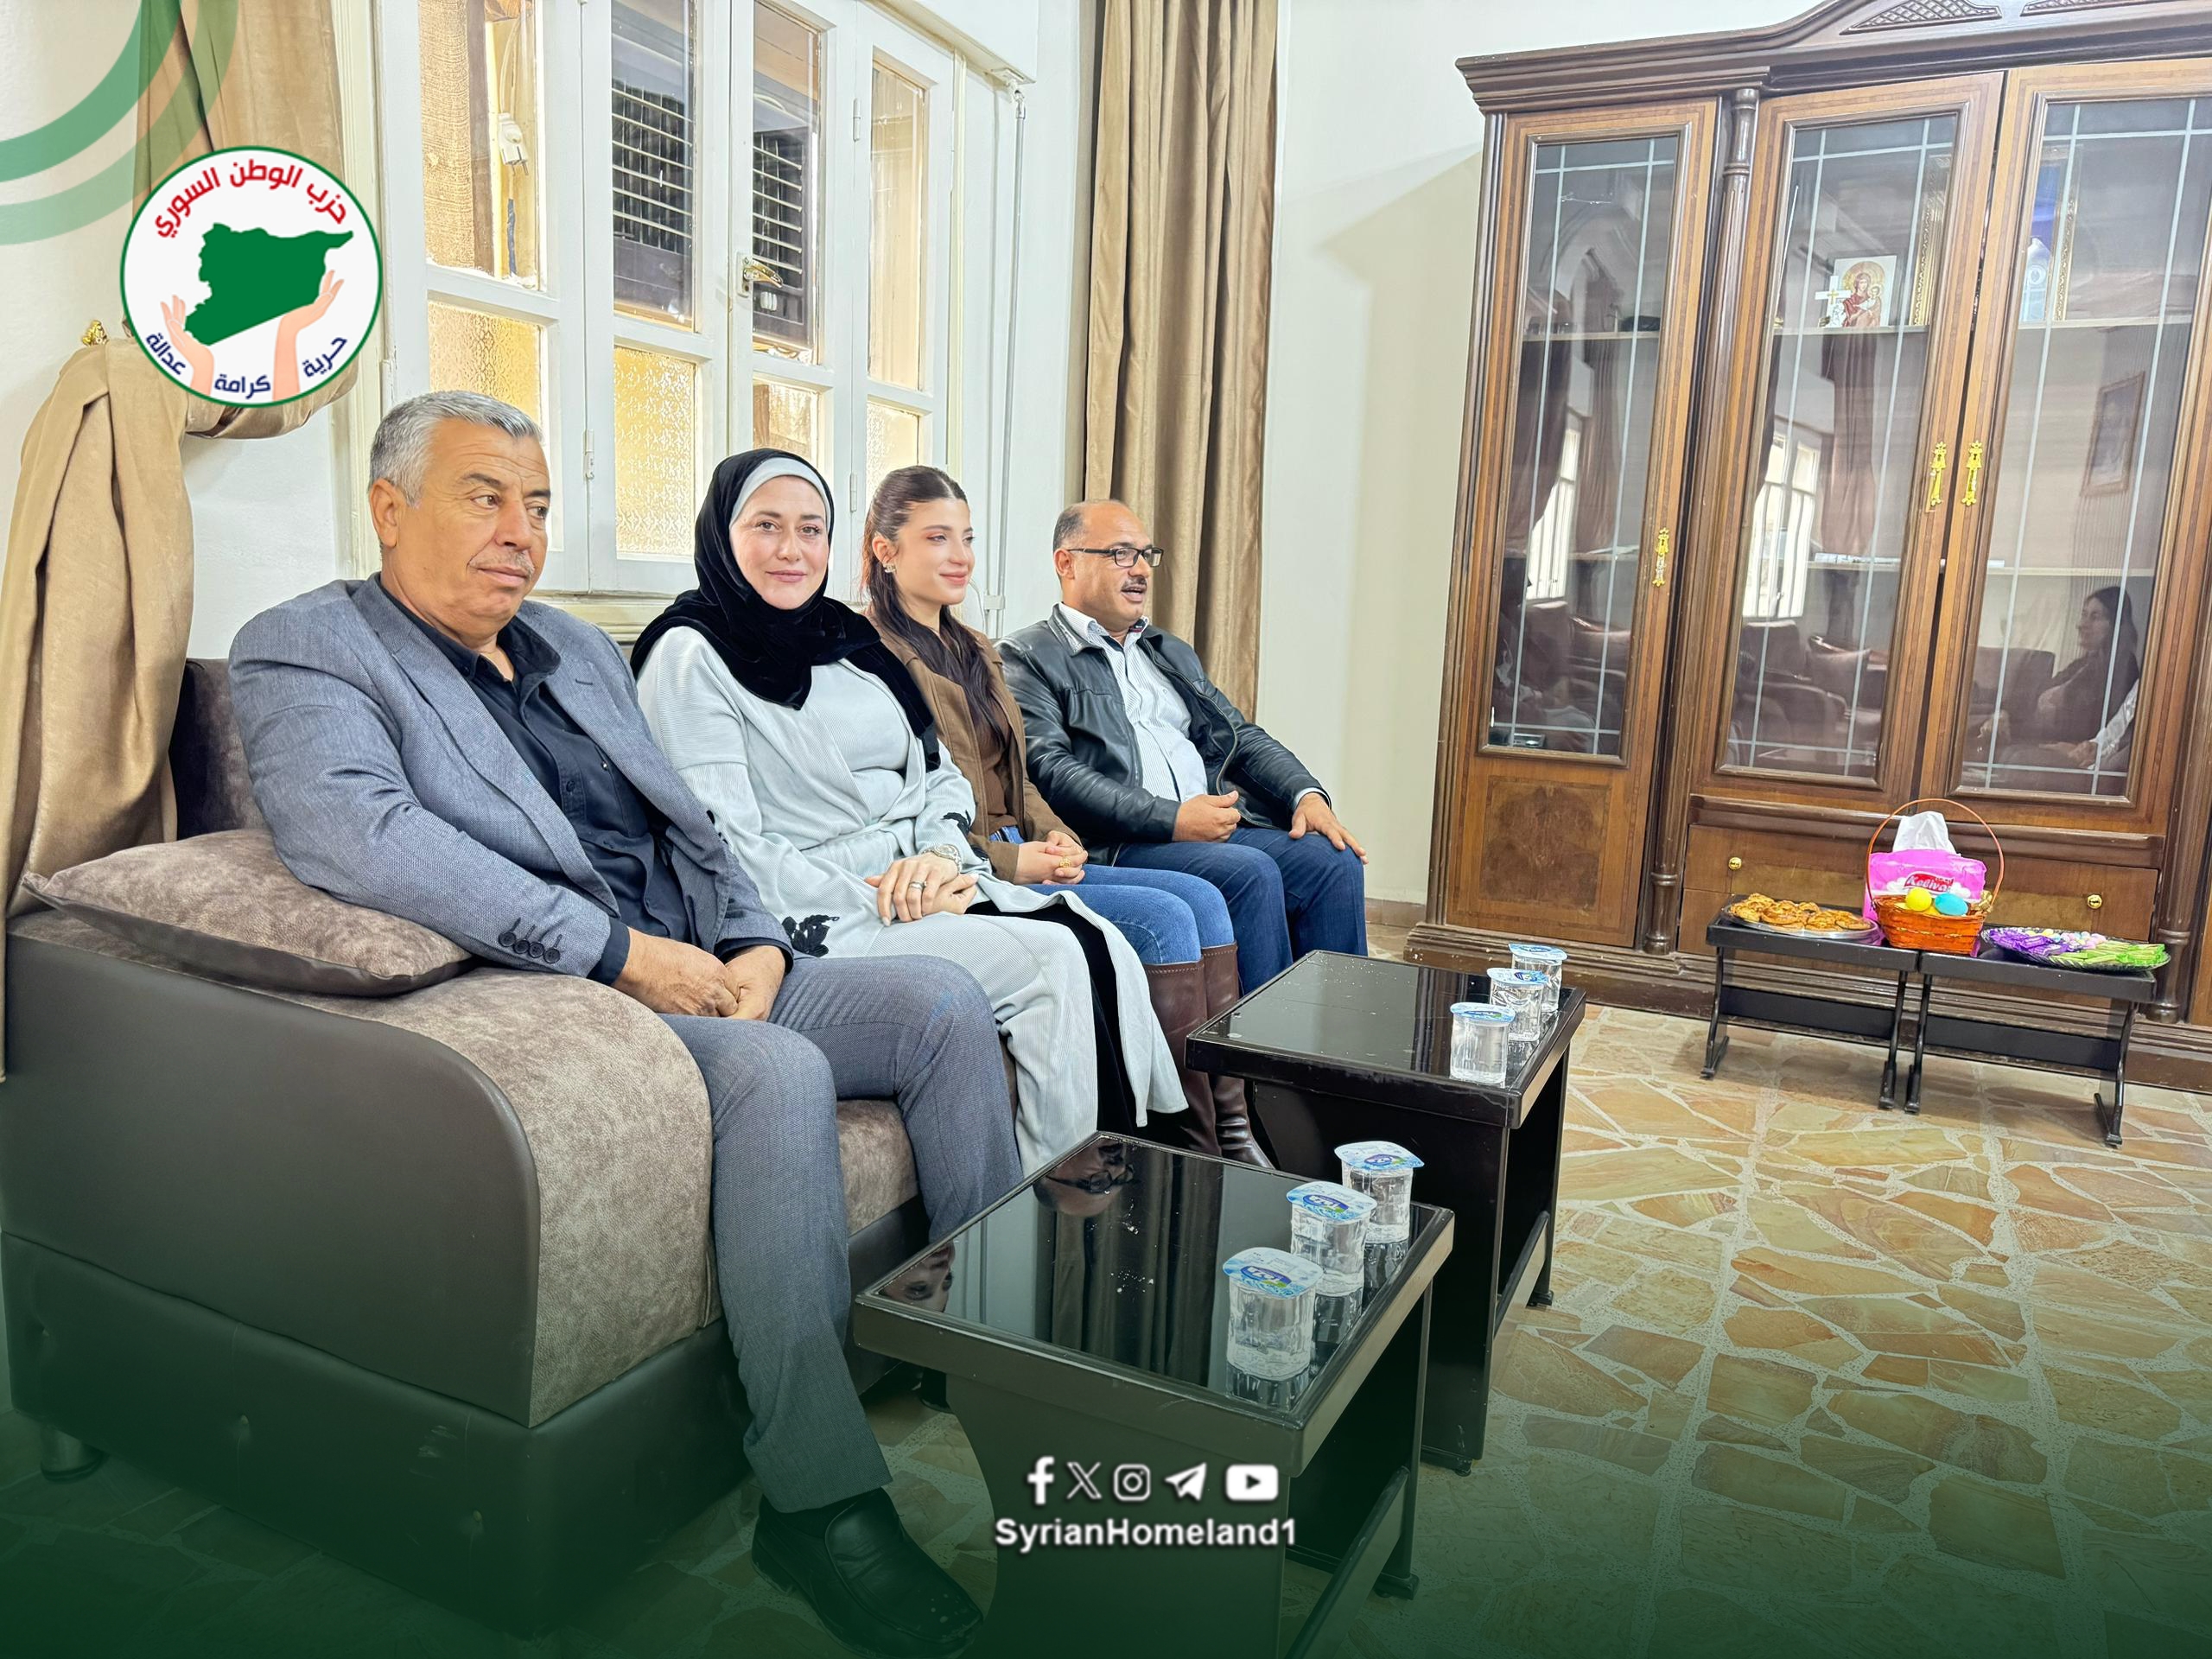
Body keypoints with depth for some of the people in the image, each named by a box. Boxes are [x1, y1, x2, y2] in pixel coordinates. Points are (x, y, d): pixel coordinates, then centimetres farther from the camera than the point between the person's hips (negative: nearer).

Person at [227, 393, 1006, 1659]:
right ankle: (821, 1499, -22)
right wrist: (623, 953, -24)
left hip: (709, 974, 8)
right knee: (777, 1070, -33)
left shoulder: (584, 650, 22)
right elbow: (360, 834, -22)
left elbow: (694, 826, 21)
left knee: (946, 1001, -9)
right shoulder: (303, 653, -1)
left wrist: (757, 945, -1)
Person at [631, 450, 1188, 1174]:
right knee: (1054, 959, -23)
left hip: (925, 889, 7)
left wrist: (940, 853, -5)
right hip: (817, 922, -7)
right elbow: (728, 849, -13)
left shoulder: (850, 640, 18)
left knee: (1104, 947, -15)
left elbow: (941, 774, 17)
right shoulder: (690, 657, -5)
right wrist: (874, 903, -16)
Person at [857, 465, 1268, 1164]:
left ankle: (1231, 1124, -9)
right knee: (1164, 917, -20)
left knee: (1202, 897, -7)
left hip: (1022, 858, 9)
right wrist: (1007, 860, -18)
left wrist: (1055, 837, 2)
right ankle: (1194, 1143, -11)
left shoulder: (975, 651, 20)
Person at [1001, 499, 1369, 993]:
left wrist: (1308, 794, 2)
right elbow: (1051, 771, -11)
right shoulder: (1027, 658, 2)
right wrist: (1171, 818, -19)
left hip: (1218, 826, 7)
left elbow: (1241, 735, 23)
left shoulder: (1170, 652, 27)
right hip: (1119, 843, -7)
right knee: (1252, 871, -29)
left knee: (1336, 862, -14)